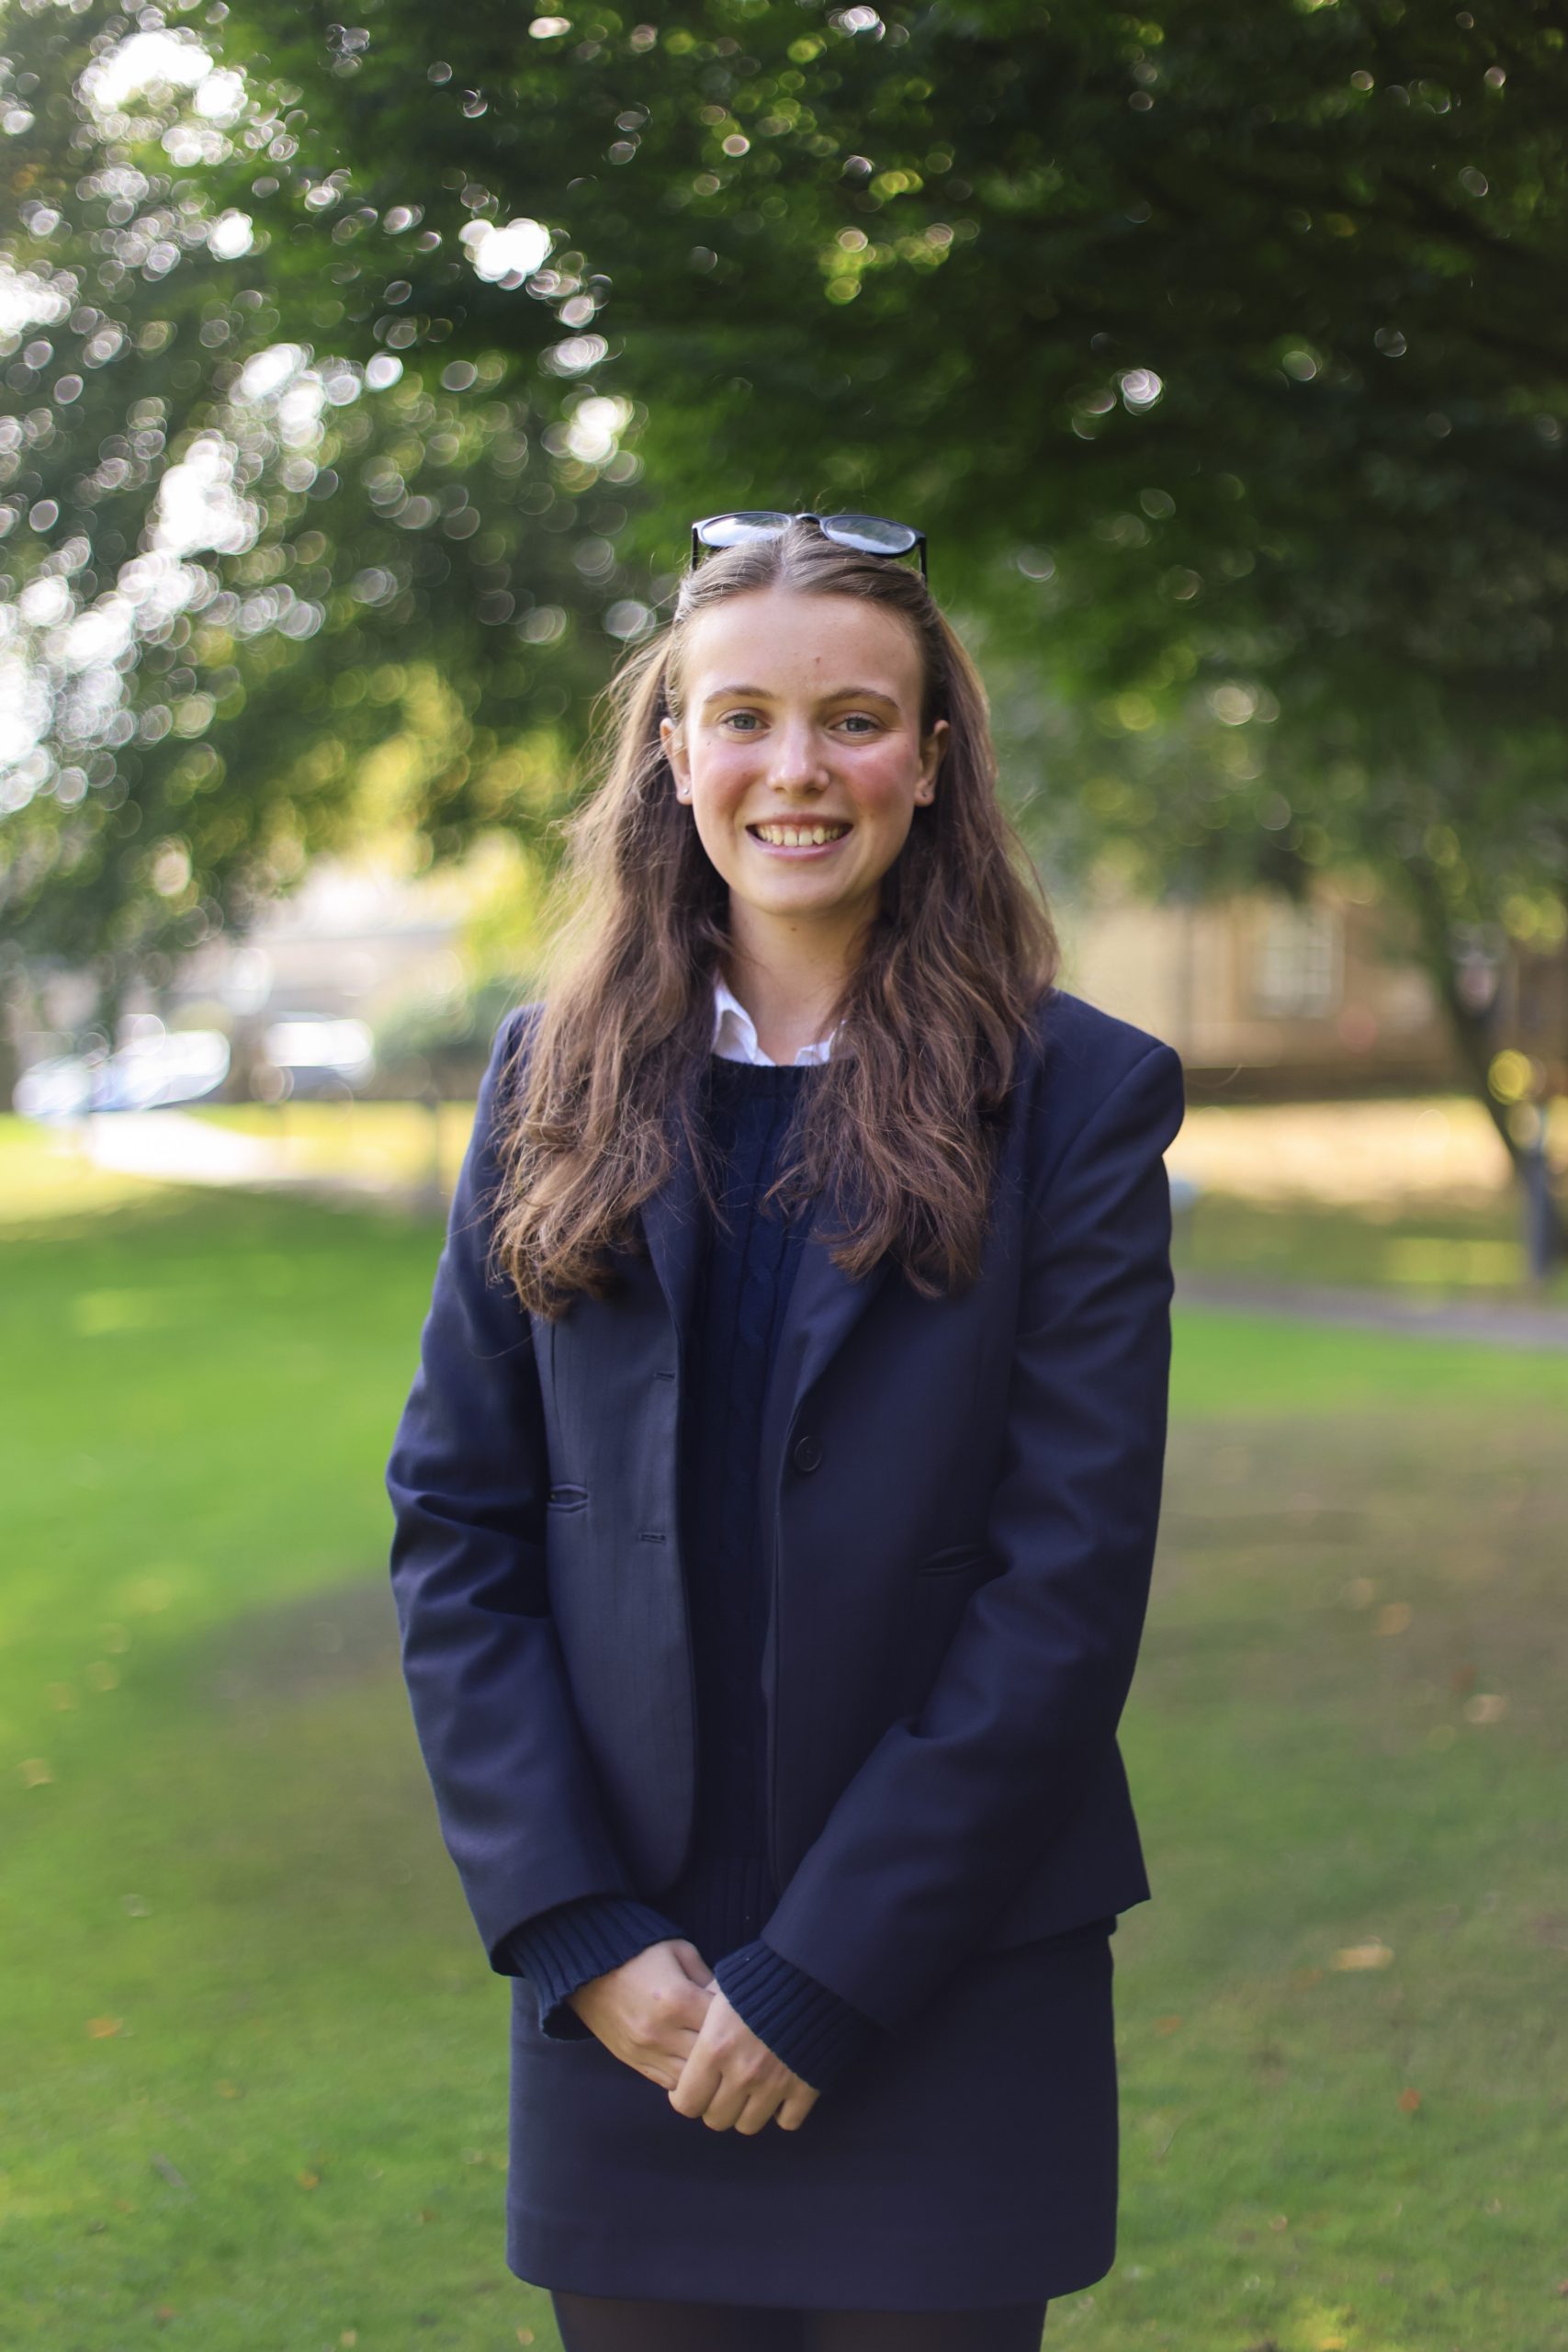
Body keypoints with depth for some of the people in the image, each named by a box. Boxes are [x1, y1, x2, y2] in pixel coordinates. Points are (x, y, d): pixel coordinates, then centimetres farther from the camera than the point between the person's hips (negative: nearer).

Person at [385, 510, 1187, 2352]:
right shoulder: (560, 1079, 5)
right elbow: (452, 1524, 2)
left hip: (951, 1988, -2)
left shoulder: (1075, 1094, -4)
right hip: (627, 1993, 2)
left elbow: (1071, 1580, -9)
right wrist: (575, 1931, -7)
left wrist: (819, 1977, -11)